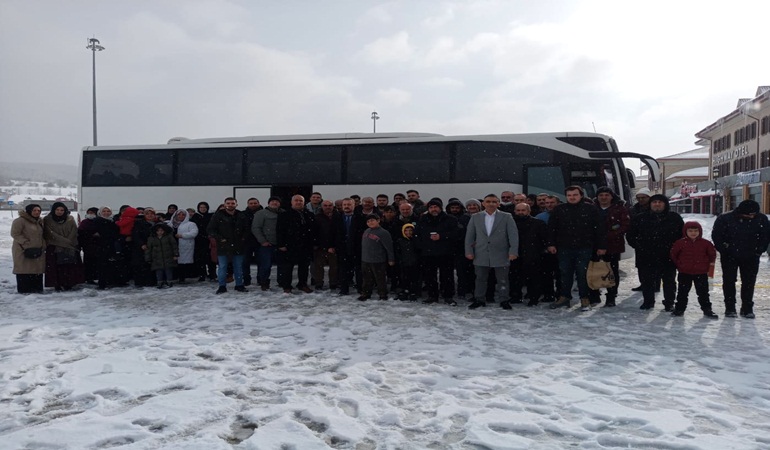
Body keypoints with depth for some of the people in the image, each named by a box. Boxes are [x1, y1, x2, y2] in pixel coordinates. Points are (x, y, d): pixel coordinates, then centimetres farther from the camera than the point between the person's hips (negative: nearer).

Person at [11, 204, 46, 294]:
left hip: (38, 251, 7)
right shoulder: (20, 221, -9)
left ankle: (37, 289, 14)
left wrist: (43, 246, 10)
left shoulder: (40, 221, 15)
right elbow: (15, 234, -14)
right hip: (23, 252, -7)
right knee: (25, 270, -5)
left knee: (38, 270, 7)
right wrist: (27, 245, -18)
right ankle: (24, 290, 1)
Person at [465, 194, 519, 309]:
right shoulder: (475, 217, 6)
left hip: (501, 255, -2)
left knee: (502, 279, 5)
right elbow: (469, 235, 8)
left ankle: (504, 300, 17)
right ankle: (479, 300, 20)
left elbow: (513, 235, -4)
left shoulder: (507, 217, 0)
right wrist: (469, 251, 1)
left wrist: (513, 251, -12)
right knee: (480, 278, 9)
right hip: (481, 255, 2)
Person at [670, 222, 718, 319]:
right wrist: (679, 265, 5)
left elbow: (712, 254, 10)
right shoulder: (680, 243, -6)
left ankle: (707, 310, 17)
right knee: (683, 292, 8)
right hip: (684, 273, 0)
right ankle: (679, 309, 17)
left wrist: (710, 264, 9)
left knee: (703, 293, 7)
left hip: (701, 273, 0)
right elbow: (673, 254, 5)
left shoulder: (706, 243, -3)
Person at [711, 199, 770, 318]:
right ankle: (730, 308, 12)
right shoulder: (725, 219, -15)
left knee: (749, 282, 5)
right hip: (729, 257, -2)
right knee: (729, 281, 3)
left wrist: (759, 250, -4)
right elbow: (716, 235, -6)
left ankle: (747, 308, 15)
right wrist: (724, 249, -10)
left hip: (751, 257, 2)